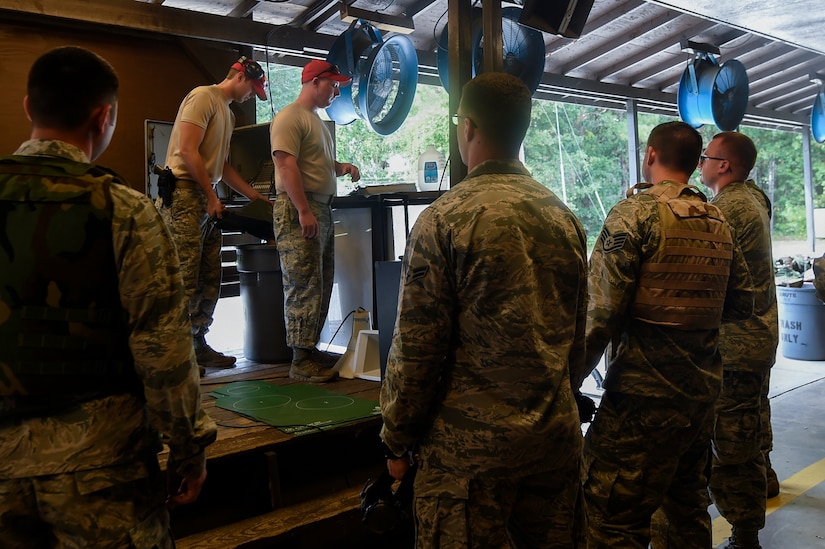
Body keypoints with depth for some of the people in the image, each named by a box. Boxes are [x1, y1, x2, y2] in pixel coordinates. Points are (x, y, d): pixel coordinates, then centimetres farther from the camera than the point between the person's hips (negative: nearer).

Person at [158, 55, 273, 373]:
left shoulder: (228, 113, 25)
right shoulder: (203, 97, -4)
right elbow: (187, 150, -14)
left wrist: (255, 196, 22)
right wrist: (212, 197, -12)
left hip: (206, 200, 10)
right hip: (184, 195, -9)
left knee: (209, 280, 8)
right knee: (184, 279, -9)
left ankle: (197, 344, 16)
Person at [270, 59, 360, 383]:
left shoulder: (317, 121, 23)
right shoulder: (290, 117, -7)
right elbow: (286, 165, -17)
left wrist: (343, 168, 10)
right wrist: (304, 211, -23)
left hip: (322, 210, 10)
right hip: (298, 211, -10)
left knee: (321, 286, 12)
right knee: (304, 287, -9)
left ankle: (311, 349, 21)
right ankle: (301, 361, -4)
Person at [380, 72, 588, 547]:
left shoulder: (445, 219, -13)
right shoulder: (565, 217, 5)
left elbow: (416, 348, -13)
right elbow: (577, 337, 13)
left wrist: (398, 441, -1)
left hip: (472, 446, -6)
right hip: (558, 437, 6)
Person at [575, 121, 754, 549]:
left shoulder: (635, 212, -11)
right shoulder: (718, 221, 10)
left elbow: (602, 313, -18)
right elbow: (741, 304, 16)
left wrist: (570, 381, -11)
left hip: (644, 392, -8)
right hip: (703, 388, 8)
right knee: (688, 503, 23)